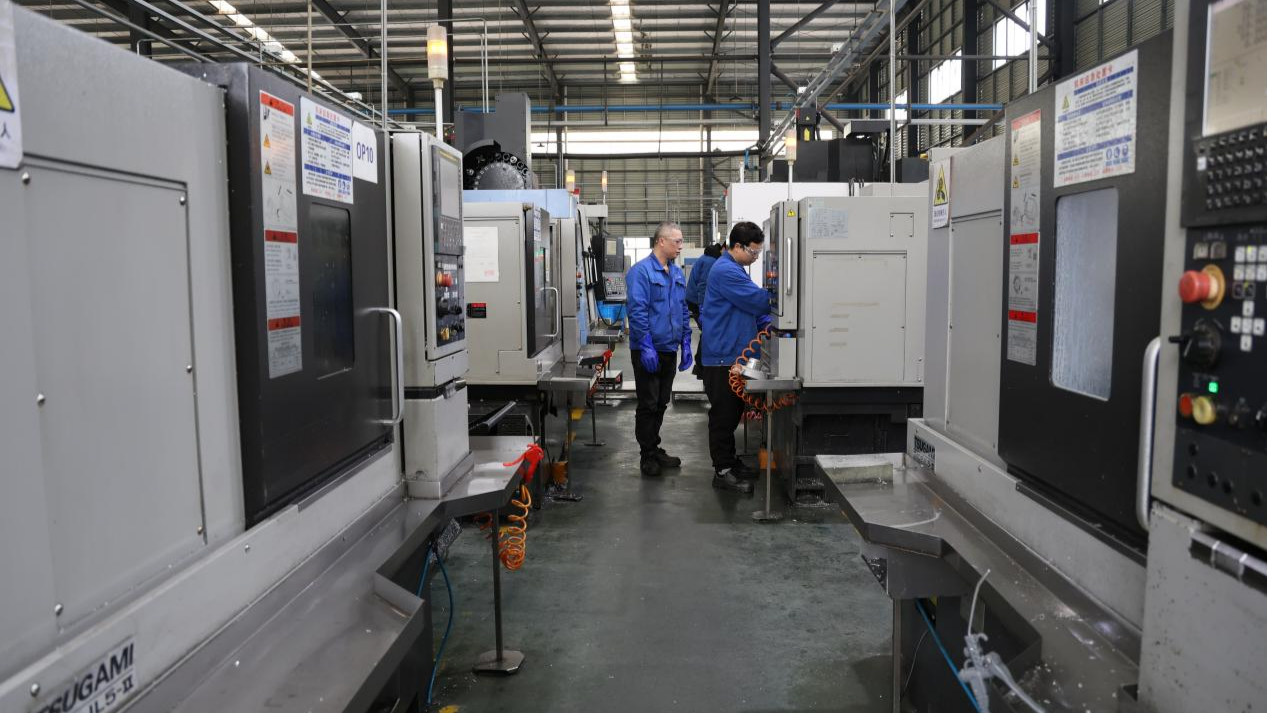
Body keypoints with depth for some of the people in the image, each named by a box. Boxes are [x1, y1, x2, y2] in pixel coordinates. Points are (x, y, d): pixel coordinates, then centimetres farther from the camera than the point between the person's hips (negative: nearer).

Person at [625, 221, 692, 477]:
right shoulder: (641, 271, -12)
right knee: (648, 405, 1)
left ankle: (654, 448, 26)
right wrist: (646, 346, -21)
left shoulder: (677, 274, 12)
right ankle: (647, 456, 11)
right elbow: (637, 310, -18)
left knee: (661, 403, 14)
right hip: (648, 350, -7)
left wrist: (686, 344, 12)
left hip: (669, 349, 7)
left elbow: (684, 311, 18)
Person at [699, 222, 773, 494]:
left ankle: (730, 460, 28)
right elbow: (757, 300, -21)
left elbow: (750, 307, 23)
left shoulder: (735, 270, 18)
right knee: (723, 415, -3)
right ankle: (722, 471, 5)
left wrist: (767, 325, 8)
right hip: (722, 356, -10)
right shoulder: (725, 271, -17)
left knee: (732, 412, 17)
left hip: (735, 354, 10)